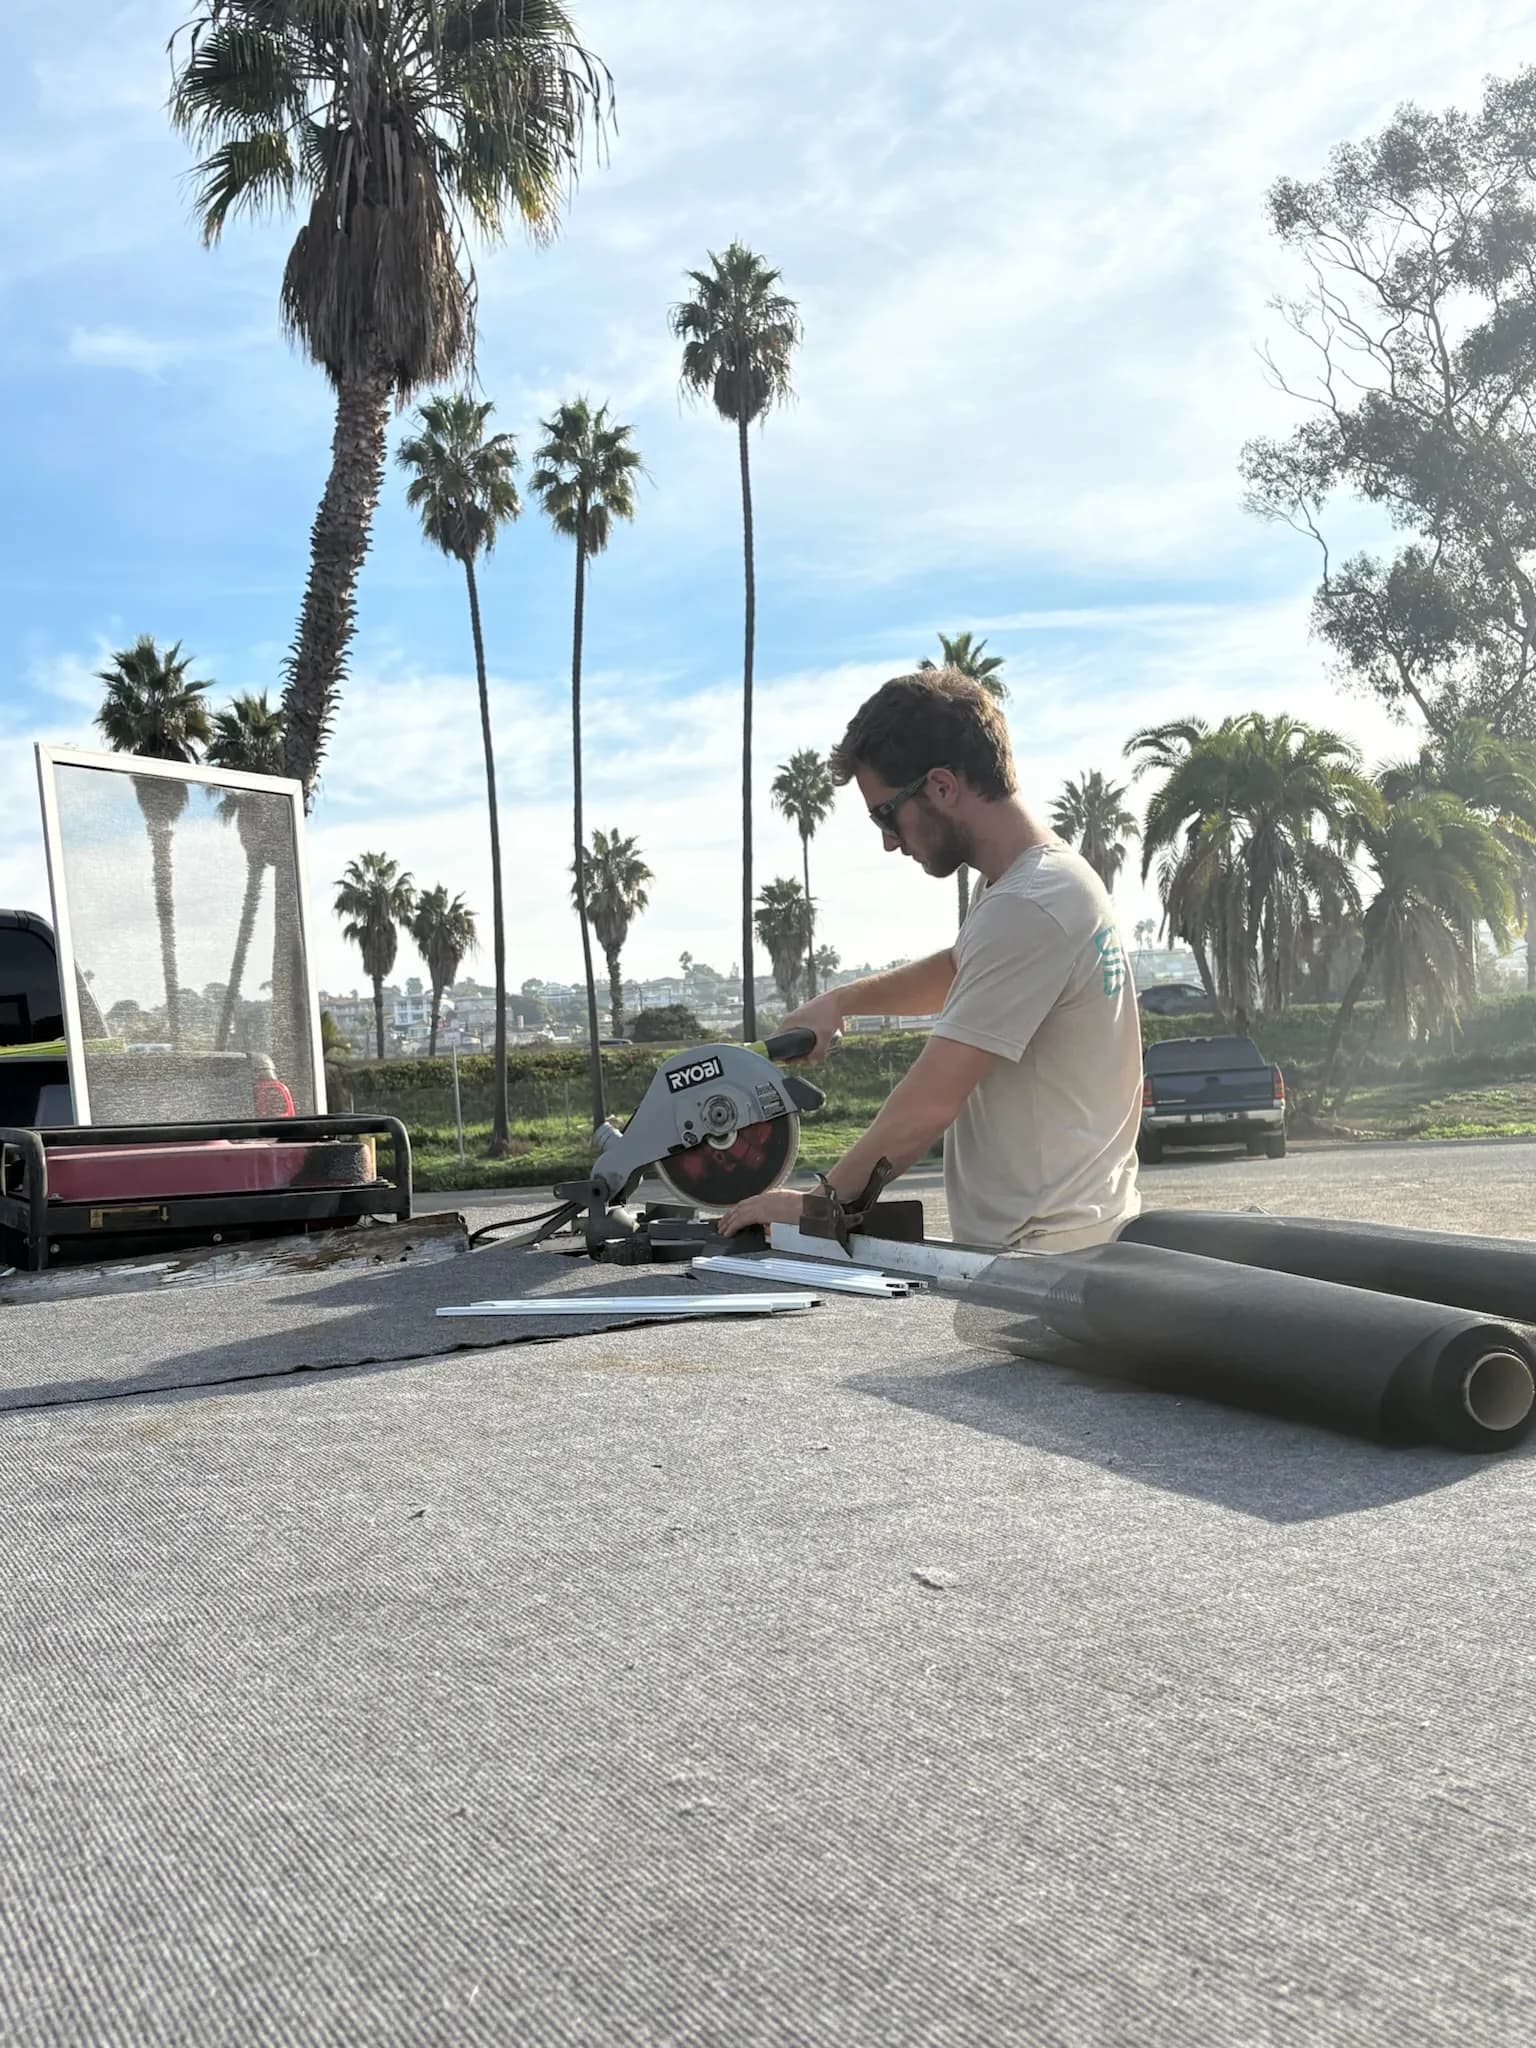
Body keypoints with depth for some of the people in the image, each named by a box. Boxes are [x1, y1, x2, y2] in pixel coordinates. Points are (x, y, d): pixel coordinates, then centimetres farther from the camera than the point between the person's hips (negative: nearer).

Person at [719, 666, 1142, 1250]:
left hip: (1046, 1251, -10)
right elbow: (960, 968, 31)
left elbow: (929, 1104, -21)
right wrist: (843, 1000, 18)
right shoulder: (1051, 872, 11)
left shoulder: (1025, 910, -22)